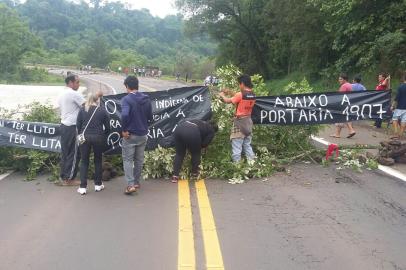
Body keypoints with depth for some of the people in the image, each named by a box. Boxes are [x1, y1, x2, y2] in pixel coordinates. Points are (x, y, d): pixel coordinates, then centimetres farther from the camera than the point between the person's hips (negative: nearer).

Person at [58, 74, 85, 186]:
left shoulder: (62, 95, 15)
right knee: (74, 153, -1)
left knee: (65, 152, 13)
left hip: (63, 126, 9)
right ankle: (69, 179, 4)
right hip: (72, 127, -9)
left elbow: (61, 111, 18)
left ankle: (63, 177, 18)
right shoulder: (74, 94, -13)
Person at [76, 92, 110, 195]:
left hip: (84, 137, 1)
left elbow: (78, 124, 3)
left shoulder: (82, 110, 5)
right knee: (98, 160, 14)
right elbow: (107, 127, 3)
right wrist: (104, 136, 18)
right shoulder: (102, 111, 2)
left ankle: (83, 187, 4)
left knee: (84, 161, 7)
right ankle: (98, 185, 20)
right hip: (98, 137, -1)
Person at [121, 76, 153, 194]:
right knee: (139, 160, 16)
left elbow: (124, 115, -30)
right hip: (143, 134, 5)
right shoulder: (146, 99, 4)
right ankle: (137, 182, 26)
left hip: (130, 135, -5)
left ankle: (131, 184, -6)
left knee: (127, 160, 3)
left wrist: (124, 129, -19)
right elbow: (150, 117, 8)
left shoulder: (126, 99, -15)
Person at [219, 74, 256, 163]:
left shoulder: (240, 94, -17)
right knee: (247, 144, 16)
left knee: (236, 145, 0)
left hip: (240, 122, -7)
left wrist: (222, 95, 13)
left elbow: (228, 101, -6)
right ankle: (251, 162, 15)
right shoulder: (253, 95, 3)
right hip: (248, 121, 7)